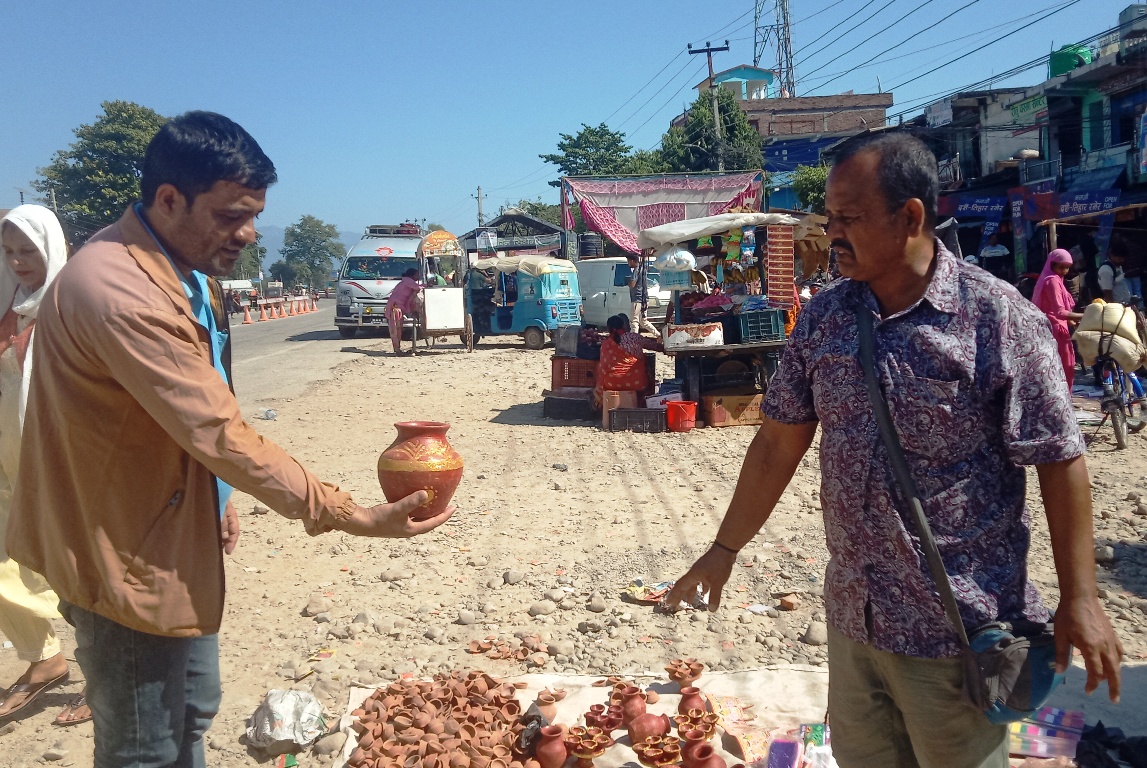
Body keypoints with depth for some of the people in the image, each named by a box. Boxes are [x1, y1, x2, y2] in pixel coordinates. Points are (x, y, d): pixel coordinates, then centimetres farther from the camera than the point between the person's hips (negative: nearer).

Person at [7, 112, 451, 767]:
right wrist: (350, 517, -28)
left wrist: (216, 502, 20)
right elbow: (220, 434, -30)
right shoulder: (120, 290, -29)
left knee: (193, 712, 24)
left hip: (172, 533, 10)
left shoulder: (187, 271, 5)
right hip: (125, 554, -10)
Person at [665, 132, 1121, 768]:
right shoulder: (822, 317, 0)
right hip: (851, 615, 5)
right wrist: (725, 549, 8)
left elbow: (1059, 460, -10)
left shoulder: (1000, 319, -15)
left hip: (956, 627, -4)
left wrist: (1080, 600, -10)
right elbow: (779, 441, 5)